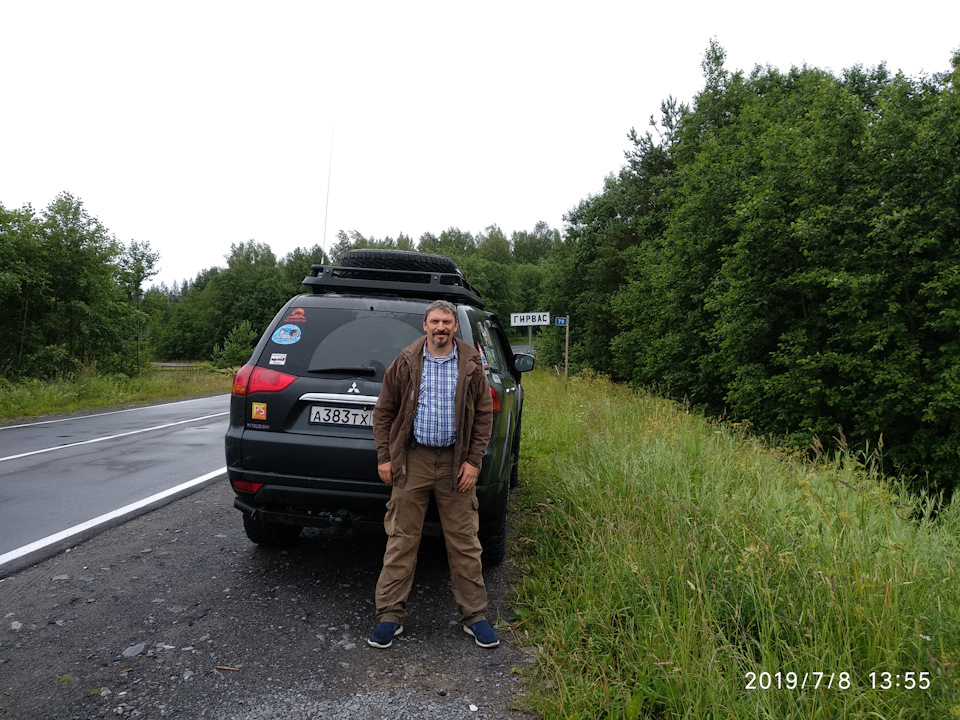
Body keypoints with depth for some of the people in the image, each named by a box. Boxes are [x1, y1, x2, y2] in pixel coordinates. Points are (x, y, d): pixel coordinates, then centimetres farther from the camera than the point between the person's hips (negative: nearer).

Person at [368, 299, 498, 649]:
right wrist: (384, 457, 0)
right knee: (401, 540, 5)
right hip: (412, 460, 0)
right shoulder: (405, 363, 2)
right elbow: (383, 412, 6)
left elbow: (484, 415, 5)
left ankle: (474, 615, 20)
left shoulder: (471, 366, 3)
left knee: (464, 541, 7)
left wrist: (473, 461, -2)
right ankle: (390, 616, 17)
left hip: (455, 461, 1)